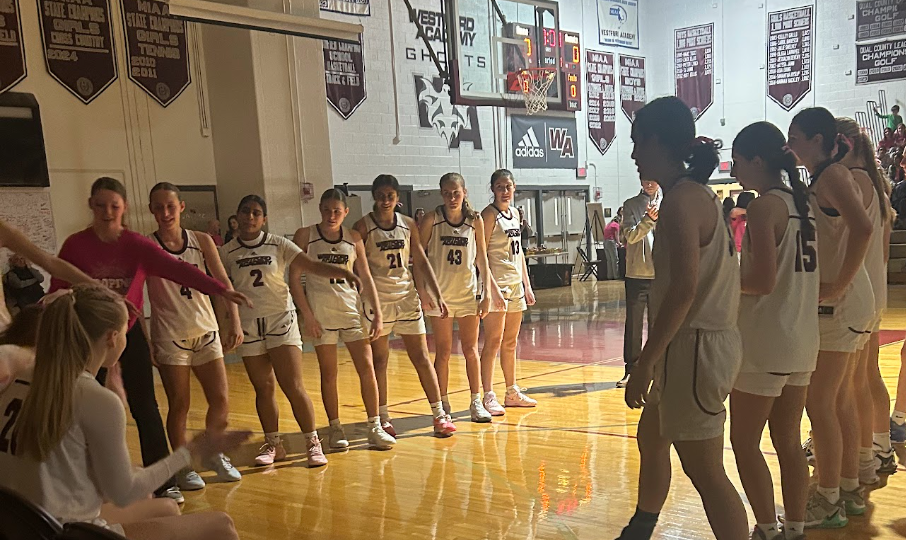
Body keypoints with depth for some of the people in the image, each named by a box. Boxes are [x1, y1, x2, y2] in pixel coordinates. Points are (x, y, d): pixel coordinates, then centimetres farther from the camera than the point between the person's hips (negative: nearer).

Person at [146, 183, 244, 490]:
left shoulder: (202, 241, 3)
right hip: (169, 335, -3)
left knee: (220, 401, 3)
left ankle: (214, 454, 28)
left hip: (206, 331, 3)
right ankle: (183, 467, 19)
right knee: (179, 405, 1)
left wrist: (234, 321, -10)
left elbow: (222, 282, 0)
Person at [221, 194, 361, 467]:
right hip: (248, 326, 2)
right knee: (263, 389, 8)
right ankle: (273, 444, 22)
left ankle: (312, 442, 4)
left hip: (281, 320, -2)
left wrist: (342, 272, -25)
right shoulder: (227, 253, 3)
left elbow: (312, 265, -10)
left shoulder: (278, 245, -1)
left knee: (293, 386, -7)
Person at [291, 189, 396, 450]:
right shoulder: (305, 235, -2)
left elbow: (366, 278, 9)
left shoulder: (354, 238, 6)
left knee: (367, 369, -1)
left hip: (352, 309, 3)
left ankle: (375, 428, 8)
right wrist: (306, 313, -10)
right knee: (329, 374, 4)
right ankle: (335, 429, 17)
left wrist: (377, 313, 3)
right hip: (320, 312, -2)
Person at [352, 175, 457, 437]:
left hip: (407, 297, 3)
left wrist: (437, 295, 3)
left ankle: (440, 415, 9)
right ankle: (382, 418, 18)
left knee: (421, 357, 3)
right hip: (378, 300, -3)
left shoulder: (408, 224, 6)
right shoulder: (363, 226, -4)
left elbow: (421, 261, 8)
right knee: (379, 360, 6)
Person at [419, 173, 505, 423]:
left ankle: (476, 402, 17)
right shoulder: (432, 220, -6)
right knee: (443, 352, 5)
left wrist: (487, 293, 0)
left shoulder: (475, 220, 0)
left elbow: (482, 260, 4)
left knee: (471, 350, 6)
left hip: (468, 292, 2)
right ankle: (442, 404, 16)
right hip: (440, 294, -2)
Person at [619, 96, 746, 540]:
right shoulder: (698, 193, 13)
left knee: (705, 472, -2)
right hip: (703, 340, 11)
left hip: (694, 348, -11)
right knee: (651, 437, 25)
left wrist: (644, 364, -21)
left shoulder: (681, 199, -18)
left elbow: (684, 290, -25)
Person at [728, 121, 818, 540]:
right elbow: (796, 272, 15)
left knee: (744, 443, 4)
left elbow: (763, 281, -22)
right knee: (788, 442, 15)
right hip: (802, 340, 9)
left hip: (764, 344, -8)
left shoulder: (764, 206, -15)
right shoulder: (802, 202, 10)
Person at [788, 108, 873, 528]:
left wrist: (838, 285, -24)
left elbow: (862, 228, -29)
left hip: (838, 304, -10)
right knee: (840, 397, 16)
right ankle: (850, 490, 28)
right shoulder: (828, 178, 14)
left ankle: (828, 503, 7)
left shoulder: (831, 175, -14)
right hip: (845, 303, 10)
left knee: (819, 402, -3)